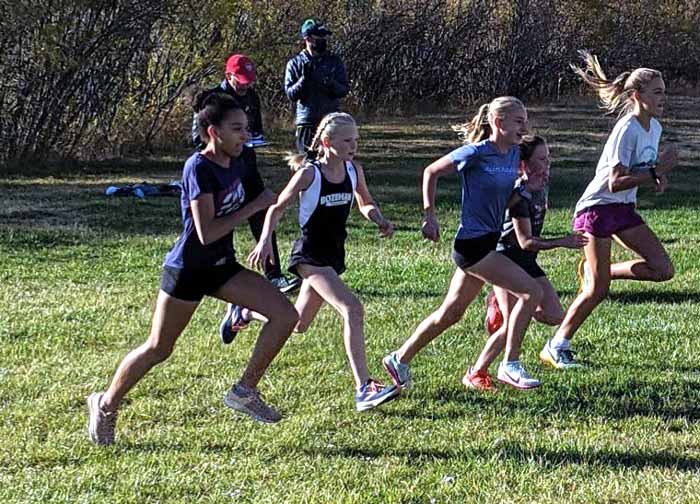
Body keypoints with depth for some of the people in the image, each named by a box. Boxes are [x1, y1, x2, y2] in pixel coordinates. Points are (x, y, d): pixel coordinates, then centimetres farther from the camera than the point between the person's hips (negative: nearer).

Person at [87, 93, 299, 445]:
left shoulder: (232, 163, 1)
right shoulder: (198, 168, -22)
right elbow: (207, 232, -27)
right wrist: (254, 207, -22)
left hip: (221, 267, 7)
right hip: (187, 269, -7)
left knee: (286, 315, -6)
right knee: (158, 349, 4)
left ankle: (244, 391, 5)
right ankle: (106, 405, 26)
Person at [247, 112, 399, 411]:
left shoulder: (354, 170, 0)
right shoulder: (309, 174, -15)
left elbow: (366, 204, 16)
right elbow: (277, 207, -5)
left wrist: (379, 220, -5)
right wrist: (265, 241, -17)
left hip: (334, 254, 7)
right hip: (310, 255, -7)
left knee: (298, 324, 19)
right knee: (352, 310, -25)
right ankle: (364, 389, -28)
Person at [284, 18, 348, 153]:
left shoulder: (335, 61, 7)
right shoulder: (295, 64, 4)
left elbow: (343, 90, -1)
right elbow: (291, 95, -2)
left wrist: (329, 83, -21)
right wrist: (304, 79, -18)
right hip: (306, 122, -1)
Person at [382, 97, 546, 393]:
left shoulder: (514, 154, 6)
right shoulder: (475, 154, -15)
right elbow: (431, 172, -2)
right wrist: (429, 216, -1)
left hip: (490, 242, 8)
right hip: (472, 243, -8)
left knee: (450, 314, 17)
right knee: (532, 292, -14)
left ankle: (400, 359, 30)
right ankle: (510, 366, -5)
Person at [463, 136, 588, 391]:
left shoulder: (541, 187, 2)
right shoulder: (519, 195, -23)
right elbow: (525, 242, -25)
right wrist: (562, 242, -29)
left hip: (527, 262, 8)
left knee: (555, 317, 2)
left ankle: (500, 304, 19)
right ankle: (475, 374, -1)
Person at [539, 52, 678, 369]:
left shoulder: (654, 127, 6)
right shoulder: (627, 130, -21)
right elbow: (615, 182, -26)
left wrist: (656, 176, -1)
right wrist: (657, 172, -27)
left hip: (623, 210, 8)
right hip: (597, 208, -8)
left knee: (663, 269, -3)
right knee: (597, 291, -9)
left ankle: (596, 271, 14)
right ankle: (556, 348, 5)